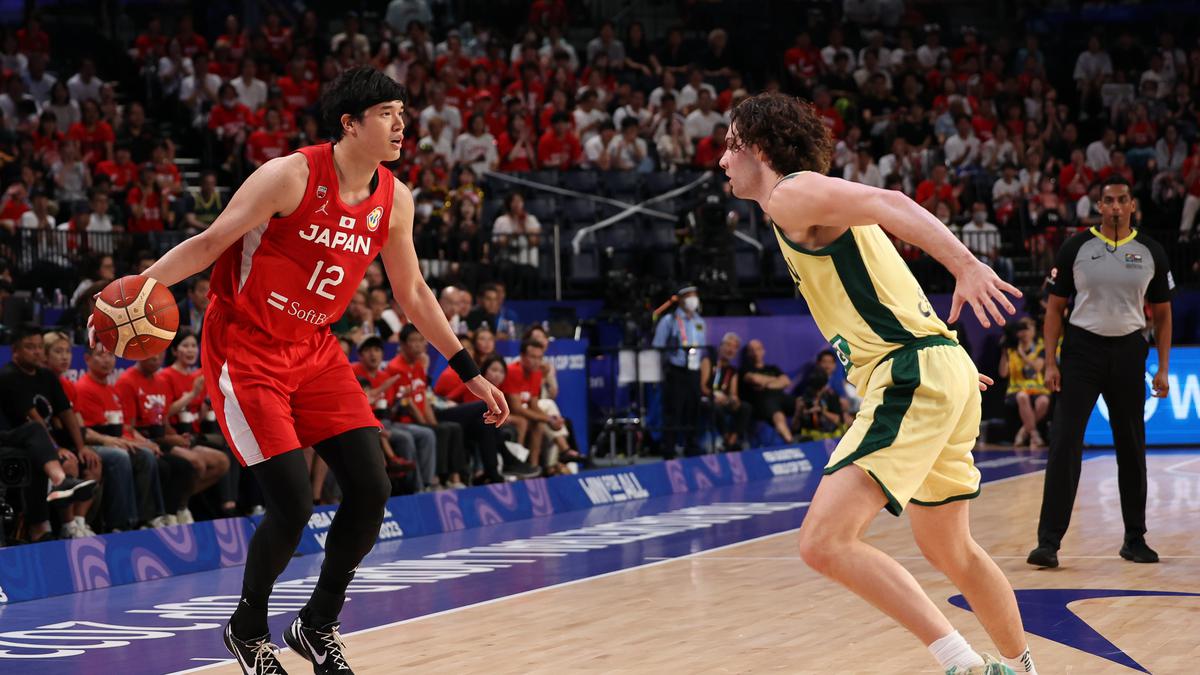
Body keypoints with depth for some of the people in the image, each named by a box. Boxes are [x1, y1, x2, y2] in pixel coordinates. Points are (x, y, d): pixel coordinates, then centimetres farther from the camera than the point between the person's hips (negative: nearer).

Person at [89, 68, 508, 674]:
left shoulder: (393, 200, 0)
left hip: (314, 351, 7)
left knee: (371, 490, -2)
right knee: (293, 504, -14)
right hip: (245, 349, -7)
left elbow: (413, 294, 12)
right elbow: (209, 244, -14)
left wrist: (470, 374, 13)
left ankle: (318, 625, 18)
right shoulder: (290, 176, -18)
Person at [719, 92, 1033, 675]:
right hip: (933, 374, 10)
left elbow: (888, 202, -21)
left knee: (824, 542, -18)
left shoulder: (792, 194, -6)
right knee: (948, 548, 26)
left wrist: (966, 266, -34)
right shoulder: (813, 208, 23)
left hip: (912, 376, -10)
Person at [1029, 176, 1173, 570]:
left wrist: (1163, 368, 3)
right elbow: (1055, 307, 3)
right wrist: (1050, 363, -5)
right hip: (1082, 348, -2)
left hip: (1129, 350, 2)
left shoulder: (1150, 253, 4)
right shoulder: (1076, 248, 0)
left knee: (1132, 448, 10)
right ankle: (1049, 541, -10)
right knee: (1065, 444, -10)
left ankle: (1135, 538, 23)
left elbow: (1161, 314, 11)